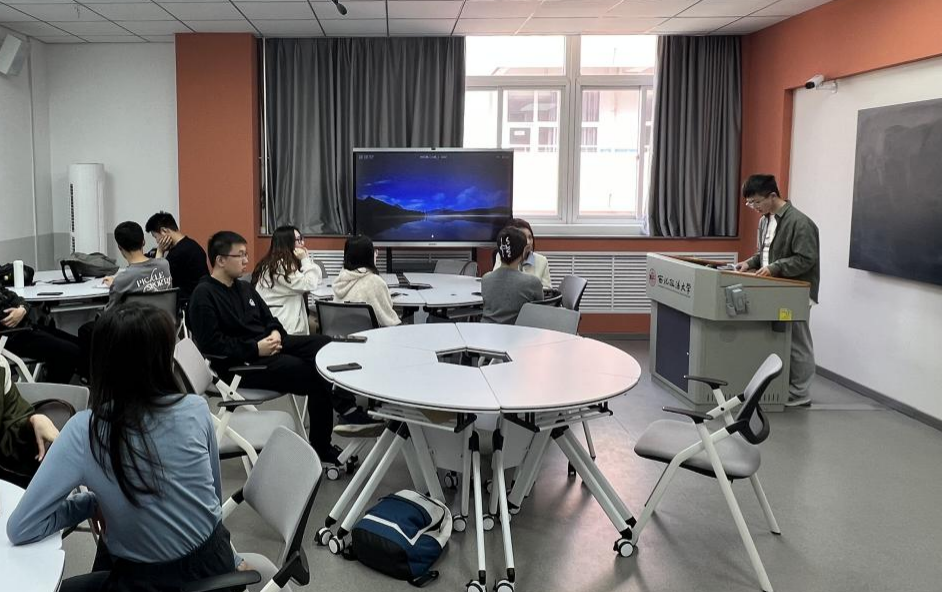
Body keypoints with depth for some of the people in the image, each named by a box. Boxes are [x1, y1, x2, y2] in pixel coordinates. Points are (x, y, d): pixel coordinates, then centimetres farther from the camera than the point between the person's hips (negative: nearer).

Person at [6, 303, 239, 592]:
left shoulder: (84, 431, -20)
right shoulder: (196, 409, -14)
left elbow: (20, 529, -16)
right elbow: (214, 494, 3)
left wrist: (92, 502, -2)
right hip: (213, 563, 4)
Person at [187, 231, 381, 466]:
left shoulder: (244, 288, 17)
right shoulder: (204, 295, -10)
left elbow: (269, 319, 22)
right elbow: (211, 344, -19)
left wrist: (276, 333, -3)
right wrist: (255, 349, -22)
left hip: (266, 346, 8)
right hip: (240, 363, -8)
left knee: (323, 344, -15)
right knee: (314, 375, -23)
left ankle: (349, 413, -27)